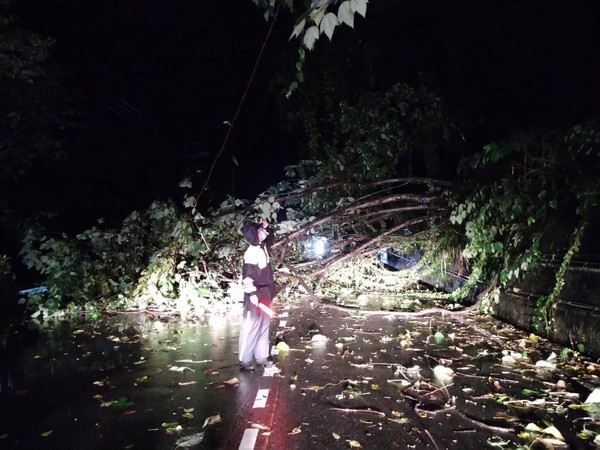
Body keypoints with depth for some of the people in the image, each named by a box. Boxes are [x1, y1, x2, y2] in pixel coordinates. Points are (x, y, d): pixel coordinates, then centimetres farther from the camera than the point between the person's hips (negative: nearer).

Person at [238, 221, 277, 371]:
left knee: (264, 326, 15)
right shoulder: (251, 252, -19)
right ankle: (244, 360, 11)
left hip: (265, 293, 9)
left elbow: (269, 242, 28)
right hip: (255, 295, -9)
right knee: (251, 327, 0)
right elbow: (247, 276, -22)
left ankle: (261, 356, 27)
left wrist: (266, 226, 11)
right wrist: (252, 294, -26)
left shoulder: (263, 247, 6)